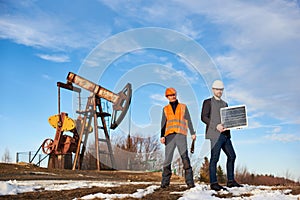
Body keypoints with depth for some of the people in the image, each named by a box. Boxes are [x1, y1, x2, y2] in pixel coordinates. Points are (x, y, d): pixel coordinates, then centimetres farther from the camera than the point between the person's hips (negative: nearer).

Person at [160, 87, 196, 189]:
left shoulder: (183, 107, 18)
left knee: (185, 158, -9)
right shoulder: (165, 109, 18)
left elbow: (188, 121, 14)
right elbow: (163, 124, 12)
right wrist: (162, 136, -1)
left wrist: (192, 133, 4)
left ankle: (189, 181, -9)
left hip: (181, 135, -1)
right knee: (167, 159, -3)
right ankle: (165, 182, 1)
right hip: (169, 135, 1)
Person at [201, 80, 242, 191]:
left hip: (225, 134, 7)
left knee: (232, 156, 7)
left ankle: (230, 181, 16)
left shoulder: (225, 104, 24)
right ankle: (213, 183, -2)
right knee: (214, 158, -7)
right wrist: (216, 126, -18)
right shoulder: (208, 102, 3)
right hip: (215, 134, -7)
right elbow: (203, 117, -7)